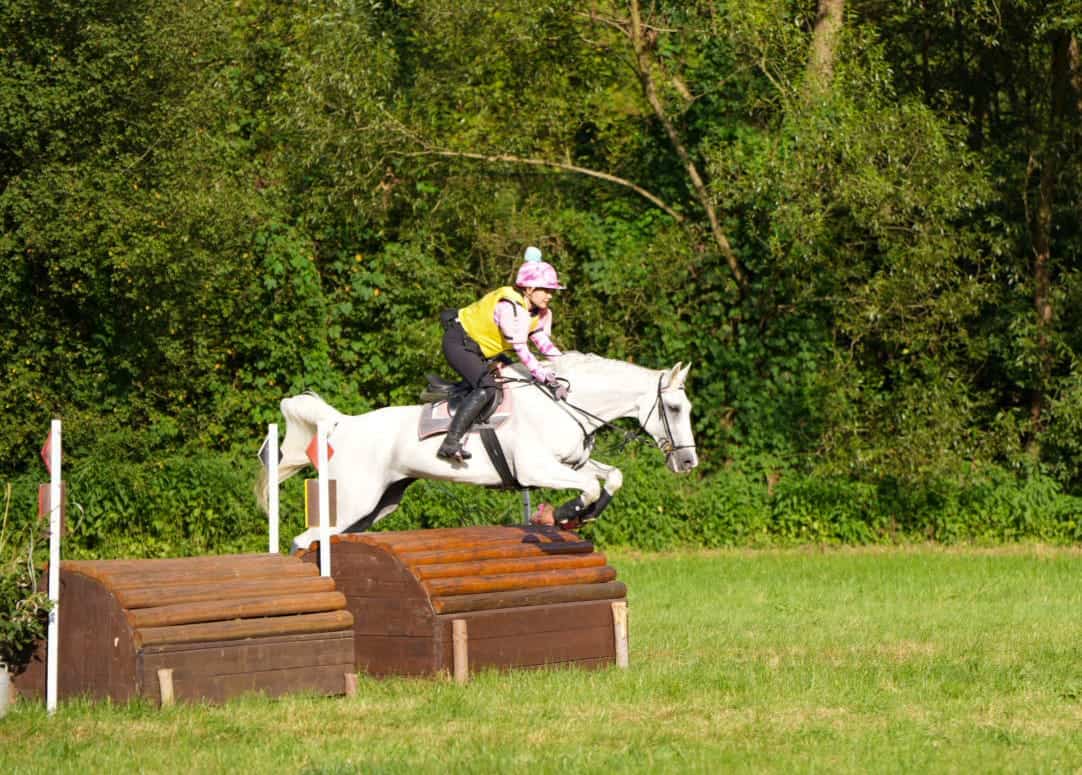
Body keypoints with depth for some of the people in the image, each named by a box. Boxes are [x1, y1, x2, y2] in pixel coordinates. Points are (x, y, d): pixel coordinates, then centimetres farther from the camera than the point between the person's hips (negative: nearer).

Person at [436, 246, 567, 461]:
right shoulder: (510, 306, -29)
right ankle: (450, 443, -33)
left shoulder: (540, 312, 1)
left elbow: (544, 344, 3)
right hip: (459, 343, -10)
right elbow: (521, 350, -33)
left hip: (481, 350, 10)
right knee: (487, 387, -28)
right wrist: (548, 379, -35)